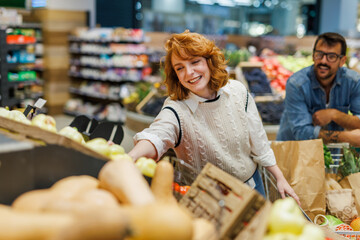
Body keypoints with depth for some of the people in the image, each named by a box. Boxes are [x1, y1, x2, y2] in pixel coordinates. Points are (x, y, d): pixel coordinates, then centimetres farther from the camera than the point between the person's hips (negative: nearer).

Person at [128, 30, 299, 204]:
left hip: (252, 184, 4)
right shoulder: (176, 109, -23)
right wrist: (130, 157, -67)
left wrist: (280, 178, 6)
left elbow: (258, 142, 1)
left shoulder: (237, 91, -9)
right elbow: (156, 136, -46)